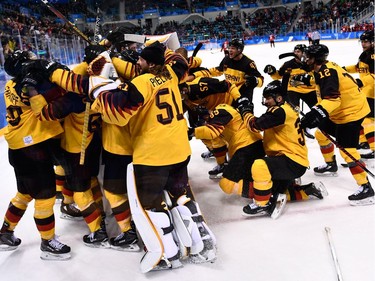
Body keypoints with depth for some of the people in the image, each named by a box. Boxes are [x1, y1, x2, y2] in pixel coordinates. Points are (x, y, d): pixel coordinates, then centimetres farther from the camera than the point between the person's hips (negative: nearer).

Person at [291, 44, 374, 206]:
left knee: (347, 149, -17)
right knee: (321, 133, 20)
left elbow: (332, 98, -35)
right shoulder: (323, 71, 8)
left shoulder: (327, 72, -23)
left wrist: (316, 113, -47)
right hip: (340, 112, 11)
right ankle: (330, 165, 38)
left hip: (352, 111, -11)